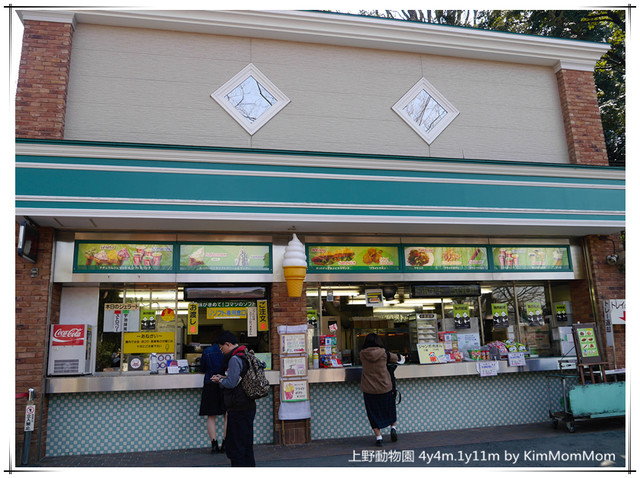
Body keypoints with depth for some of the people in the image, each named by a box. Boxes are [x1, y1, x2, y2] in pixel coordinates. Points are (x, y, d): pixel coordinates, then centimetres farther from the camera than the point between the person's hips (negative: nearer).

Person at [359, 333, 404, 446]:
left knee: (374, 413, 11)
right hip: (385, 388, 0)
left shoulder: (362, 354, -6)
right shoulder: (383, 353, -8)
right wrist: (399, 357, 34)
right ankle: (393, 428, 13)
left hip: (369, 389, 0)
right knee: (390, 409, 24)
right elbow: (396, 358, 8)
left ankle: (378, 437, 9)